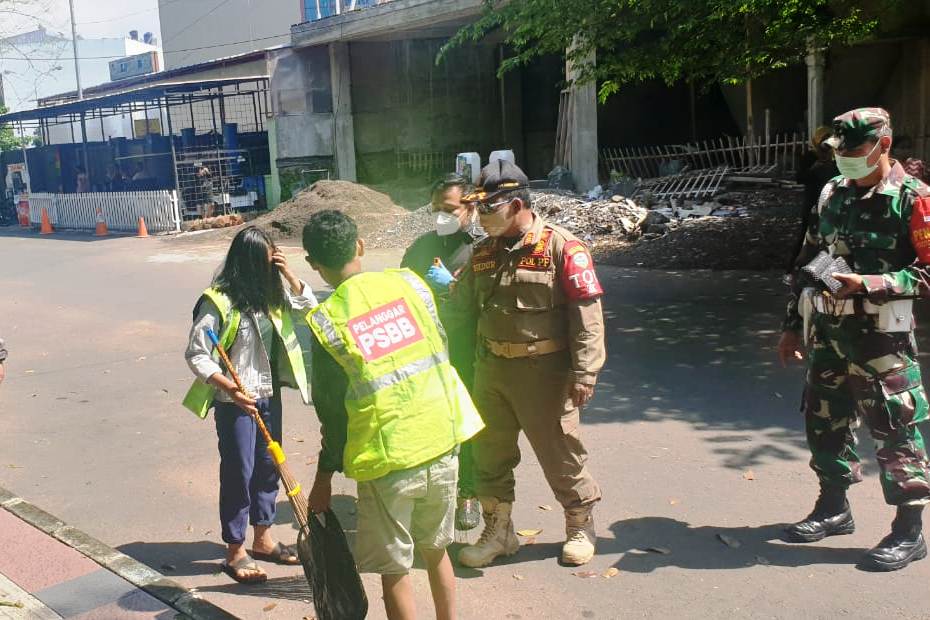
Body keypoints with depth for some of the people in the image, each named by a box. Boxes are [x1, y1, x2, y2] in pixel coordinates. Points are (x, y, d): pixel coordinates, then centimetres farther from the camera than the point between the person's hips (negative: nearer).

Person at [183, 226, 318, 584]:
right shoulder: (219, 301, -19)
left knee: (268, 467, 16)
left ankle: (262, 539, 33)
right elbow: (196, 355, -18)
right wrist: (231, 389, -27)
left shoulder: (269, 293, 1)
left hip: (269, 395, 7)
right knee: (238, 473, 3)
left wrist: (287, 274, -6)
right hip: (235, 403, -7)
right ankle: (235, 552, 19)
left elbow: (307, 304, 11)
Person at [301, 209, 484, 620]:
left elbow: (332, 409, -5)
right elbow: (440, 349, 6)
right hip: (442, 445, 4)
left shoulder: (325, 321, -10)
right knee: (436, 551, 24)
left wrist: (325, 476, 7)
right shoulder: (408, 282, -1)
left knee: (394, 571, 12)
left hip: (387, 461, -4)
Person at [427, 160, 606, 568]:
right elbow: (463, 308, 15)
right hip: (491, 369, 6)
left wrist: (584, 373, -17)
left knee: (560, 454, 7)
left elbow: (587, 314, -14)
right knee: (489, 454, 15)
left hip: (543, 371, -6)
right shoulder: (484, 252, 8)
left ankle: (580, 526, 30)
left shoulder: (561, 247, -12)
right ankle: (498, 531, 33)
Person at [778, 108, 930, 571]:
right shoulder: (833, 194, 11)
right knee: (823, 420, 14)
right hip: (827, 329, 7)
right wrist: (792, 324, 14)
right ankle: (833, 508, 32)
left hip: (880, 334, -7)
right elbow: (806, 261, 15)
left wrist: (866, 284, -22)